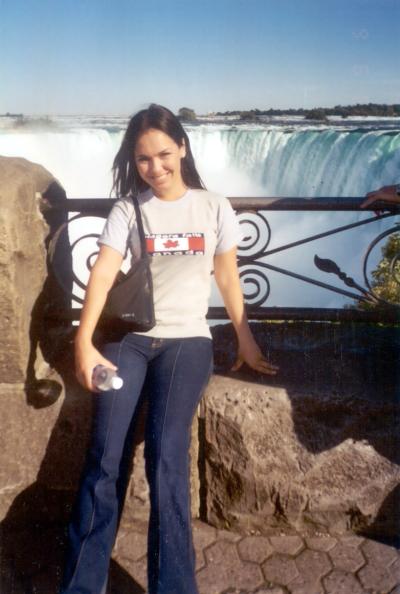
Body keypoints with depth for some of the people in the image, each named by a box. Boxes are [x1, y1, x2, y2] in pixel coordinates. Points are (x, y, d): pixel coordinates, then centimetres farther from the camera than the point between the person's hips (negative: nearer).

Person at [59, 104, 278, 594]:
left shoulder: (215, 208, 7)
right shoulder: (128, 210, 5)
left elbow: (228, 279, 12)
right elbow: (102, 274, -6)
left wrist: (246, 342, 15)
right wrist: (84, 342, -19)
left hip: (187, 338, 0)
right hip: (130, 337, 1)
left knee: (166, 457, -19)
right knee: (103, 457, -13)